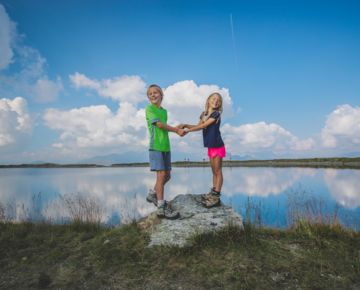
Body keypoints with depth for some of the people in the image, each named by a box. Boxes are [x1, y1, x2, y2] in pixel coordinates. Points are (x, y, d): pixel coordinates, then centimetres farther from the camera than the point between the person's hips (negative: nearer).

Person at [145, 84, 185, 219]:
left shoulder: (164, 111, 19)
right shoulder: (149, 108, -1)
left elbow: (164, 127, 14)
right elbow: (159, 124, -11)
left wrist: (177, 128, 0)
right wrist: (176, 130, -9)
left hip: (166, 147, 7)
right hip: (156, 147, -7)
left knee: (167, 175, 9)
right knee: (161, 174, -13)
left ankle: (152, 194, 31)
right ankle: (161, 208, -9)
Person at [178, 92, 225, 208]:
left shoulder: (216, 114, -12)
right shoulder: (204, 114, 10)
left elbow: (203, 126, -18)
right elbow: (198, 126, 14)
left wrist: (187, 130, -16)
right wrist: (185, 125, 1)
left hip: (218, 146, -7)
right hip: (210, 146, 7)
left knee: (218, 171, -2)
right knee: (214, 171, 13)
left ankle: (216, 197, 2)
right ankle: (213, 193, 21)